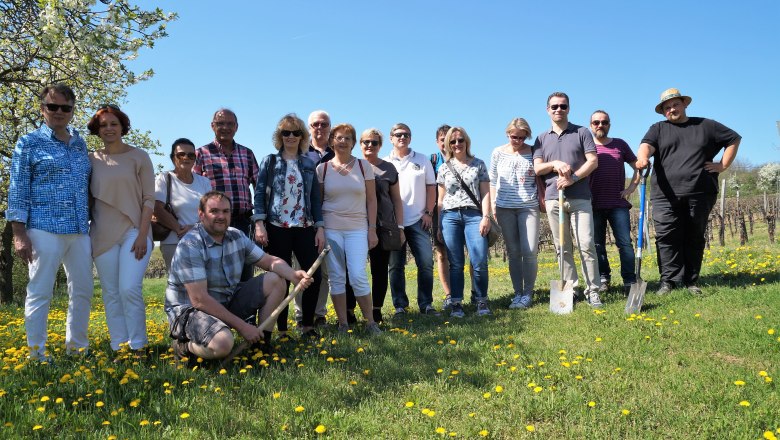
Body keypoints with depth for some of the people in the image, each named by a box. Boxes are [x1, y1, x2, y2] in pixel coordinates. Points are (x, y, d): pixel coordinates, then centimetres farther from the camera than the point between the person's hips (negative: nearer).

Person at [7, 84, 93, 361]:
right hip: (45, 229, -5)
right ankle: (37, 354, 9)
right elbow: (18, 190, -2)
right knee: (40, 292, 0)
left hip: (80, 231, 5)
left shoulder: (80, 144, 16)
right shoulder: (29, 143, 2)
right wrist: (19, 234, -10)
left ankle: (77, 347, 22)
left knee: (83, 291, 9)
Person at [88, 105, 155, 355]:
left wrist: (143, 235, -9)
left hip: (134, 231, -3)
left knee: (129, 290, -14)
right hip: (103, 235, 3)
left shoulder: (139, 157, 2)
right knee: (111, 295, 4)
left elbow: (149, 199, -1)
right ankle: (119, 349, 11)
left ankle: (138, 347, -2)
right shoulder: (91, 161, 9)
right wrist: (85, 235, 8)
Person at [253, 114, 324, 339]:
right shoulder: (269, 161, 6)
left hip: (304, 228, 3)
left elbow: (316, 198, 12)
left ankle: (307, 325, 11)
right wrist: (259, 224, -11)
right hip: (277, 228, -2)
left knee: (314, 275, -5)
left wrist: (320, 227, 4)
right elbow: (259, 193, 1)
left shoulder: (309, 164, 13)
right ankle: (282, 329, 11)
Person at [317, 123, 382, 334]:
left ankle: (371, 322, 6)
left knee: (358, 276, -9)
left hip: (358, 228, -1)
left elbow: (371, 199, 5)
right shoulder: (322, 168, 5)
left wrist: (372, 229, -1)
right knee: (336, 277, 2)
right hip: (330, 228, 1)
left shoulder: (364, 166, 4)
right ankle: (343, 324, 12)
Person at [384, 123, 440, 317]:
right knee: (396, 266, 3)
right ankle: (400, 306, 12)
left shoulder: (422, 160, 8)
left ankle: (426, 304, 8)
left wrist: (428, 213, 0)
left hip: (418, 220, 1)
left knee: (426, 263, -3)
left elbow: (431, 188, 9)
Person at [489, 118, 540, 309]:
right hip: (505, 207, 1)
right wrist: (493, 207, 6)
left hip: (529, 207, -1)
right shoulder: (498, 153, 5)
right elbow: (493, 181, 10)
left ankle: (527, 294, 6)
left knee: (529, 252, -7)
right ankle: (517, 293, 12)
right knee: (513, 252, 5)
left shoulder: (533, 152, 2)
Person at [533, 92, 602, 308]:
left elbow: (593, 161, -1)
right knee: (563, 248, 5)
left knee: (586, 245, -8)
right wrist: (554, 164, -11)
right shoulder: (542, 139, 15)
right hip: (553, 199, 3)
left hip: (580, 198, -2)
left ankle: (593, 291, -3)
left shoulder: (582, 133, 7)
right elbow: (537, 168, 8)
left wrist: (573, 178, -14)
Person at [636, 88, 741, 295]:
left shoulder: (706, 126, 16)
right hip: (666, 195, -1)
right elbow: (647, 144, -7)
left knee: (695, 239, 5)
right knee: (667, 238, -8)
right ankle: (668, 280, -5)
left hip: (700, 194, 1)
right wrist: (642, 157, -32)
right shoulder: (658, 129, 13)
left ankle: (691, 281, 12)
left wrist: (723, 165, 10)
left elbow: (734, 138, 23)